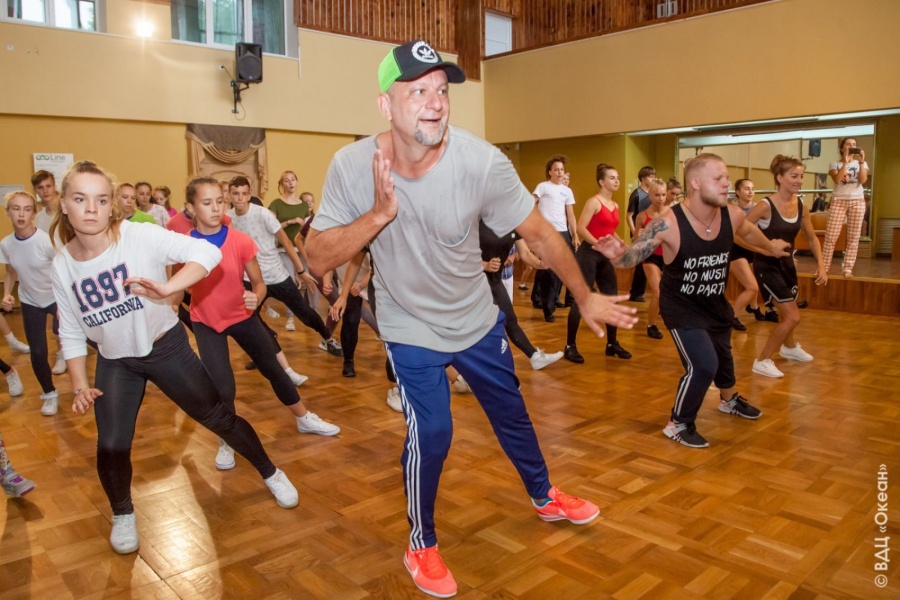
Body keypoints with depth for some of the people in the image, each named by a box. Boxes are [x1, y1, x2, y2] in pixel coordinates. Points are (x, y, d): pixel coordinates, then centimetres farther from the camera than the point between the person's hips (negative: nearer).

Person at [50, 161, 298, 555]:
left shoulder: (140, 236, -22)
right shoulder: (62, 266, -8)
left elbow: (208, 252, -34)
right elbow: (71, 333, 2)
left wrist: (166, 288, -47)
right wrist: (80, 386, -6)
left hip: (167, 347, -3)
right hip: (115, 362, 3)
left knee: (218, 417, 5)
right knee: (111, 445, -3)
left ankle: (270, 473, 28)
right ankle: (123, 514, 28)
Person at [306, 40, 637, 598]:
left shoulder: (481, 160, -26)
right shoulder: (352, 166, -22)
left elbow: (540, 233, -14)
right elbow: (318, 259, -20)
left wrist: (586, 298, -5)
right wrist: (378, 214, -35)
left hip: (479, 319, 2)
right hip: (411, 329, -1)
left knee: (512, 414, 18)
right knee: (430, 434, -7)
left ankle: (545, 497, 48)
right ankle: (422, 545, 23)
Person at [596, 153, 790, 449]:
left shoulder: (732, 215, -15)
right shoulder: (668, 223, -30)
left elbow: (749, 231, 10)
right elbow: (633, 255, -28)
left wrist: (771, 246, 30)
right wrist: (619, 253, -53)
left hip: (715, 304, 6)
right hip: (681, 307, -6)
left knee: (723, 355, 28)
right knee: (703, 365, -19)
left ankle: (730, 400, 60)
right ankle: (679, 425, 6)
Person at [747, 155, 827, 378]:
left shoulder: (800, 206, -2)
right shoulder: (765, 206, -21)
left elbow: (812, 238, 10)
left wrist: (821, 265, 3)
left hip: (787, 263, 7)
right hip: (766, 265, -7)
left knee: (788, 314, 24)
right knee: (793, 317, -11)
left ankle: (789, 347, 54)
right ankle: (762, 361, 2)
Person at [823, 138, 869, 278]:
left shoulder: (861, 163, 13)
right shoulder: (834, 164, 8)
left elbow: (863, 180, -5)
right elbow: (837, 179, -11)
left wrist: (861, 161, -11)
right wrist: (845, 162, -15)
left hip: (857, 201, 2)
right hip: (838, 201, -2)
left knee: (853, 237, -1)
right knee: (831, 236, -7)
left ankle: (848, 269, 1)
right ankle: (824, 267, 0)